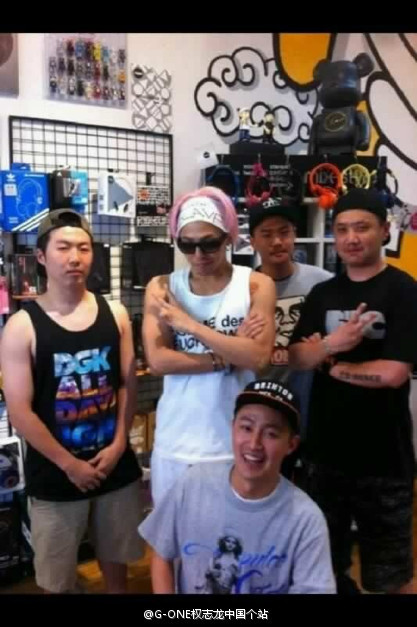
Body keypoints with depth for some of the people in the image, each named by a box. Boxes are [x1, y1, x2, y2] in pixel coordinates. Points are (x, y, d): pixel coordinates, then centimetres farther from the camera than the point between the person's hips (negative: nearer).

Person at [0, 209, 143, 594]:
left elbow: (128, 384, 4)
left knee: (117, 566, 19)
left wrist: (119, 445, -6)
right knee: (58, 580, 13)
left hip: (116, 467, 3)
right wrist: (69, 464, -11)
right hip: (56, 477, -2)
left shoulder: (115, 314, 0)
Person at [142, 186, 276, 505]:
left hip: (236, 444, -1)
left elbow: (258, 356, -17)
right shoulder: (161, 288, 0)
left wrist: (189, 324, -15)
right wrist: (229, 353, -15)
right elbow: (157, 360, -10)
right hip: (175, 444, 2)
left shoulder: (257, 285, -4)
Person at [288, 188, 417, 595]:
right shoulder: (322, 294, 5)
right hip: (325, 449, 5)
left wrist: (330, 363, -7)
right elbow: (296, 358, -2)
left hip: (383, 456, -4)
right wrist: (329, 344, -21)